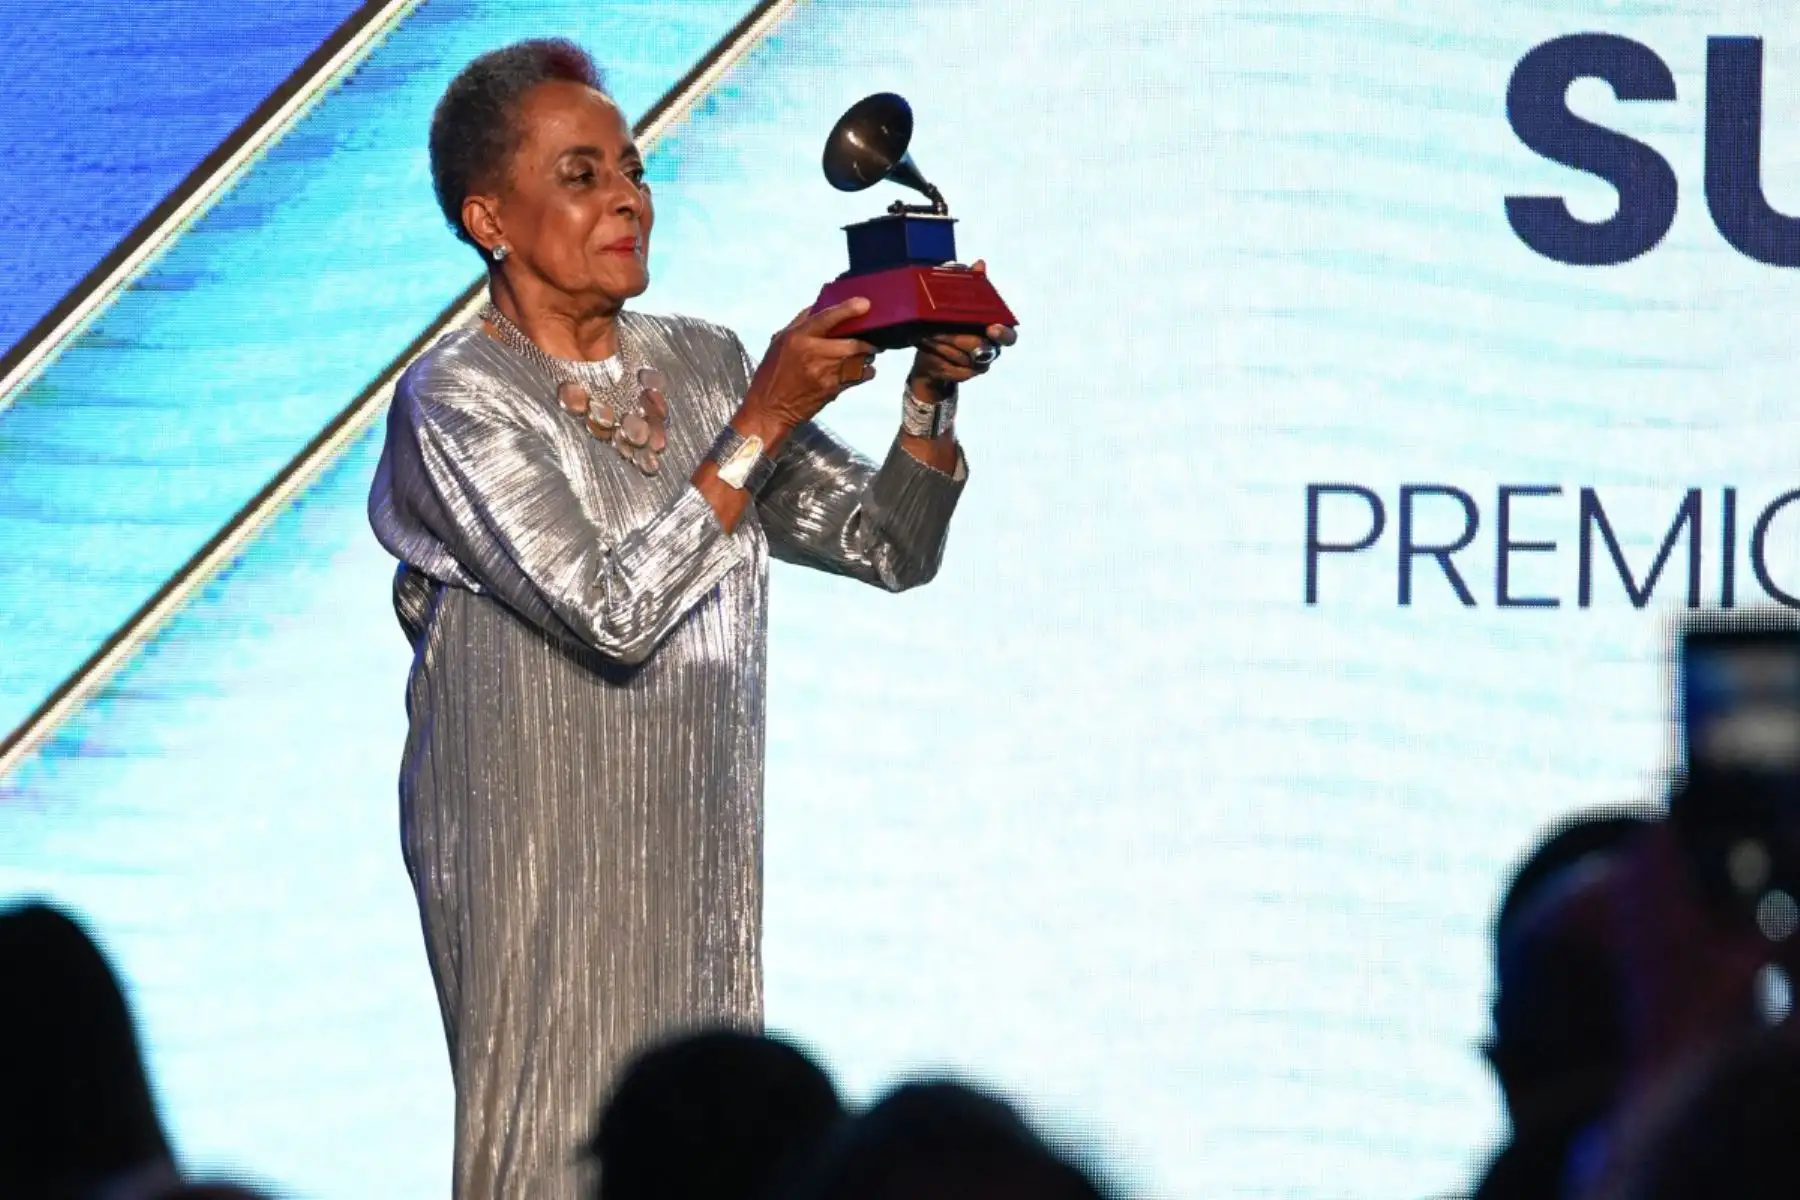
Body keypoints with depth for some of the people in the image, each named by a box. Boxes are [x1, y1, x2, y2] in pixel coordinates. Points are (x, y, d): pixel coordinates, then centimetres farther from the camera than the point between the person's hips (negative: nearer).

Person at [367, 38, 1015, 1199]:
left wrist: (933, 398, -8)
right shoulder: (457, 402, -10)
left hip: (701, 851, 6)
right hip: (539, 865, -6)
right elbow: (614, 612, -21)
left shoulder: (702, 364, 9)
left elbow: (891, 549, 9)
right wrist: (764, 421, -21)